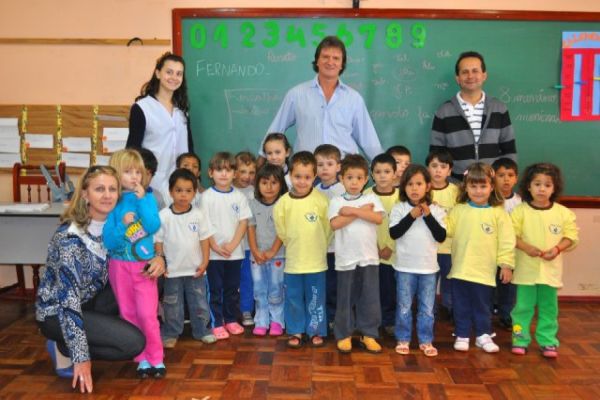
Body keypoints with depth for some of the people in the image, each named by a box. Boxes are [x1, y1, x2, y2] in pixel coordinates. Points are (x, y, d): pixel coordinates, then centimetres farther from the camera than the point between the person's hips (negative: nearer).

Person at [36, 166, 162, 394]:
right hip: (56, 312, -7)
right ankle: (63, 349, 0)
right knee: (134, 342, -20)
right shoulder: (71, 236, -28)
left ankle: (98, 332, 4)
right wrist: (81, 357, -28)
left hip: (90, 302, 7)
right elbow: (68, 299, -29)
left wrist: (158, 258, -19)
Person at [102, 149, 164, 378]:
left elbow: (154, 227, -17)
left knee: (147, 314, -5)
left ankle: (156, 358, 9)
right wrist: (123, 224, -22)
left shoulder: (147, 198, -1)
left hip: (144, 265, -1)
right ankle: (142, 359, 20)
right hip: (119, 266, 1)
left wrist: (141, 199, -18)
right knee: (128, 315, 8)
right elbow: (108, 241, -6)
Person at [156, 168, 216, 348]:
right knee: (172, 305, 12)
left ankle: (202, 331, 28)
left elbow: (204, 239, -1)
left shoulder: (199, 215, -4)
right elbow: (158, 241, -4)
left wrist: (204, 262, -5)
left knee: (199, 303, 13)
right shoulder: (163, 216, -9)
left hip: (195, 269, 2)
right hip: (172, 270, -1)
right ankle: (170, 333, 27)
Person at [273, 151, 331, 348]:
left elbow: (327, 228, -2)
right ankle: (295, 331, 28)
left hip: (316, 261, -1)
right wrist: (294, 247, 8)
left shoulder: (321, 200, -12)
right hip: (292, 261, 1)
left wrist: (317, 248, 4)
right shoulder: (283, 202, -7)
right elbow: (281, 230, 3)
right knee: (293, 298, 13)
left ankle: (316, 331, 27)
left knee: (315, 298, 11)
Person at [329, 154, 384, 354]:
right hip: (346, 258, -1)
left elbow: (378, 218, -11)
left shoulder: (371, 198, 5)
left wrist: (353, 210, -14)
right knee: (345, 298, 7)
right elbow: (335, 224, -15)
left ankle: (369, 334, 20)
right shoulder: (336, 201, 1)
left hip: (369, 257, 1)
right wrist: (362, 211, -13)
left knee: (370, 298, 6)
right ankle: (344, 335, 21)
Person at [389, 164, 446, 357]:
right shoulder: (399, 208, -4)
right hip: (405, 267, -1)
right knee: (404, 307, 9)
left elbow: (441, 236, -6)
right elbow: (393, 233, -13)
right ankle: (403, 339, 22)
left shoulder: (436, 210, 0)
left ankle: (426, 341, 25)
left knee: (427, 308, 11)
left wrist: (428, 216, -16)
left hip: (429, 267, 2)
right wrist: (411, 216, -19)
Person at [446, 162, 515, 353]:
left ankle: (483, 335, 29)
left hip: (485, 271, -1)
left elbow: (506, 241, -4)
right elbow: (448, 230, -2)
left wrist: (506, 264, -6)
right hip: (460, 270, 1)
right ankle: (462, 335, 25)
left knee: (483, 306, 13)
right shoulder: (458, 210, 1)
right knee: (461, 306, 11)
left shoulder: (499, 213, -4)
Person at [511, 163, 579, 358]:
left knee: (549, 307, 11)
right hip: (526, 268, -2)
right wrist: (526, 247, -21)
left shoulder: (563, 213, 0)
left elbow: (571, 236, 3)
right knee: (523, 306, 5)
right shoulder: (520, 211, -6)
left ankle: (548, 341, 23)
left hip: (551, 269, 2)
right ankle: (520, 339, 17)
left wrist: (557, 249, -13)